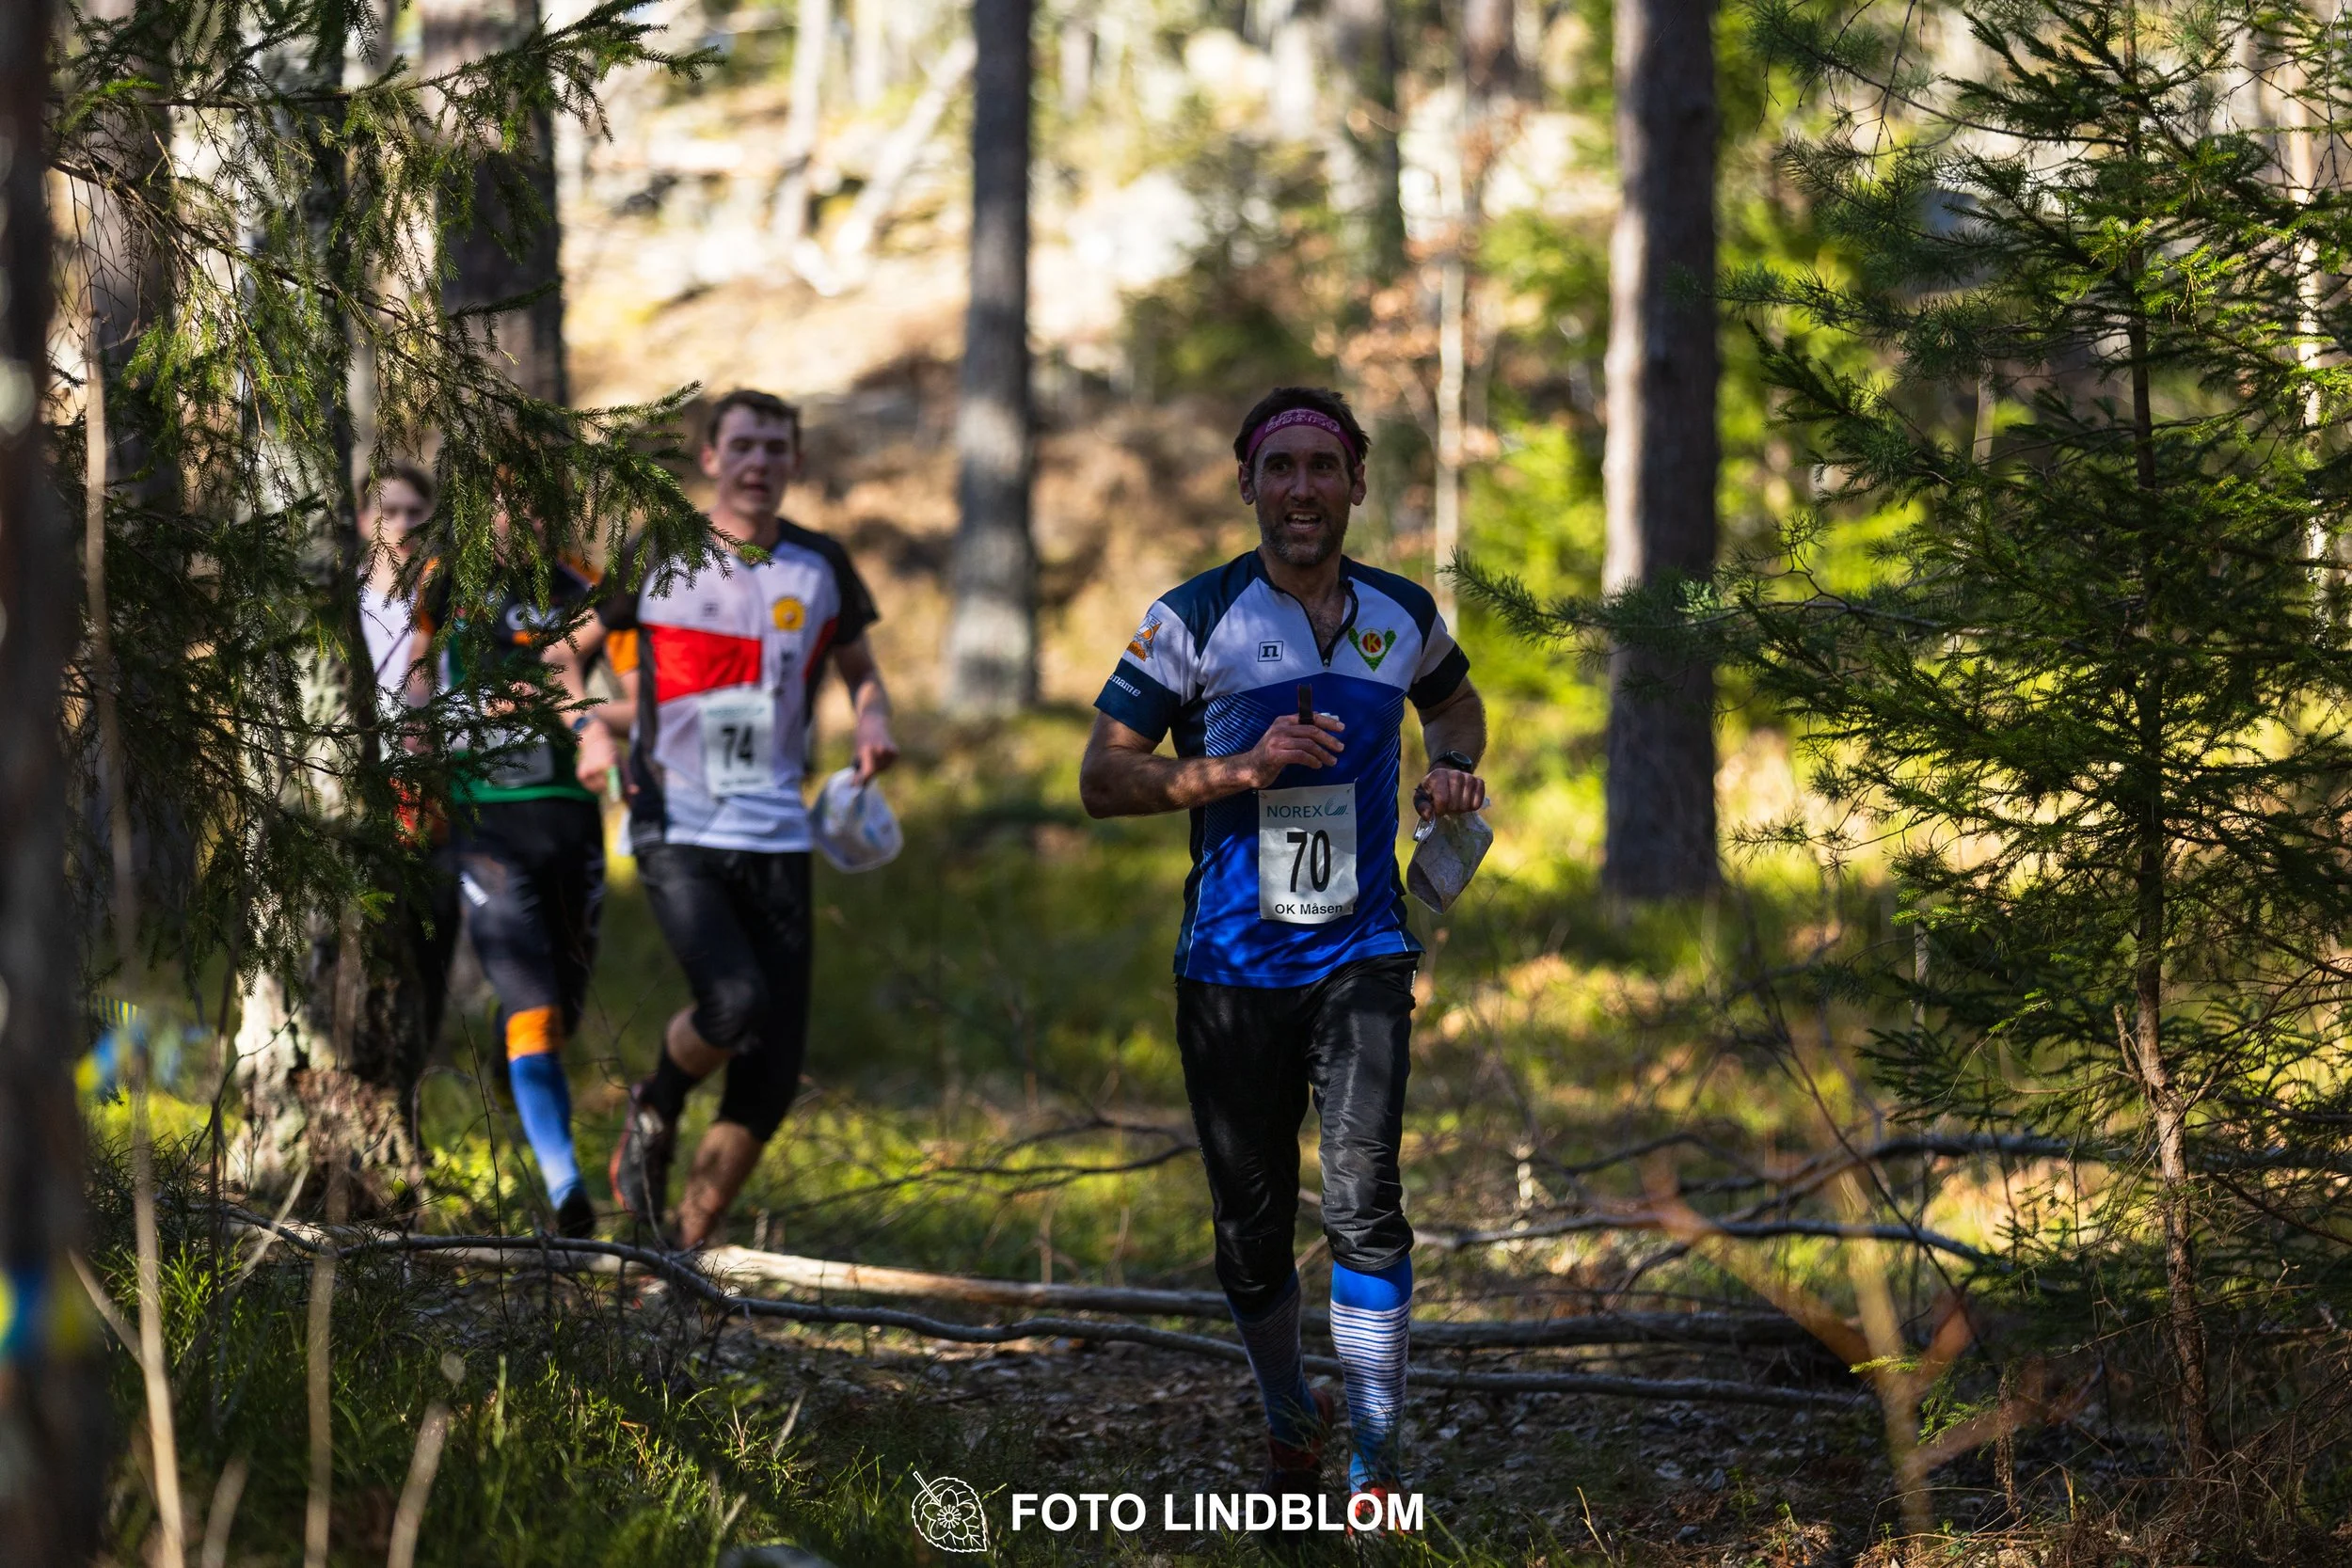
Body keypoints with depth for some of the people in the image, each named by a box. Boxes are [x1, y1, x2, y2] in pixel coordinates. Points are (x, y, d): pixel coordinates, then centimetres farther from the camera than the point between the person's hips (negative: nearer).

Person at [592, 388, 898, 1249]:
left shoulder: (821, 567, 8)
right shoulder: (655, 561, 1)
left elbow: (858, 667, 22)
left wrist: (873, 721, -1)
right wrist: (596, 723, -7)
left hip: (777, 839, 3)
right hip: (676, 831, -3)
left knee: (773, 1077, -2)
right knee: (736, 1005, -26)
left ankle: (688, 1249, 13)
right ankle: (654, 1109, 7)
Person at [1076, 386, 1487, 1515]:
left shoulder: (1404, 615, 5)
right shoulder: (1193, 618, -6)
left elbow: (1452, 698, 28)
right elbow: (1102, 778, -7)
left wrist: (1454, 766, 5)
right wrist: (1245, 768, -20)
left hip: (1361, 955, 1)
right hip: (1232, 965, -1)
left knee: (1363, 1199, -16)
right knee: (1251, 1230, 6)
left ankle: (1375, 1467, -10)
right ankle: (1289, 1423, 32)